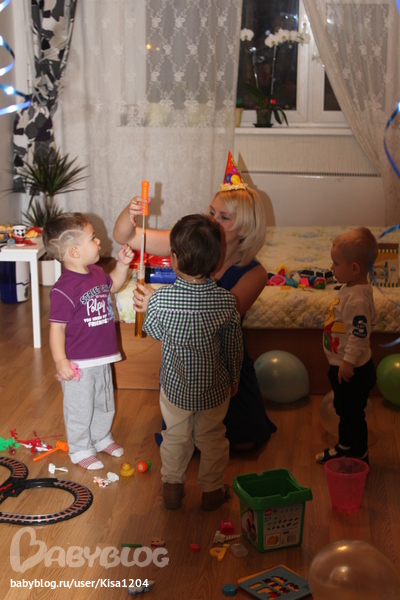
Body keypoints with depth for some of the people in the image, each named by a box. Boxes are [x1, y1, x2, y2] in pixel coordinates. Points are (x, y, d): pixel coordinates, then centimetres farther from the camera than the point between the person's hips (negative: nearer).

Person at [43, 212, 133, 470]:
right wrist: (60, 361, -24)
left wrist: (122, 264, 8)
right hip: (79, 364, -8)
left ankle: (102, 438, 46)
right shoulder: (64, 290, -25)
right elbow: (57, 327, -23)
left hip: (102, 359, 8)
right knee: (80, 409, 10)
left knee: (105, 403, 25)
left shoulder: (97, 273, 0)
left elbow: (113, 285, 23)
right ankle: (80, 450, 28)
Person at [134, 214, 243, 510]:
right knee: (212, 439, 21)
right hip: (215, 388, 1)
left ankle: (172, 486, 38)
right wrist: (234, 378, 10)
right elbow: (234, 347, -7)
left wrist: (149, 305, 13)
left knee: (175, 437, 22)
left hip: (175, 386, 0)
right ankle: (212, 491, 37)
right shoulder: (226, 301, -19)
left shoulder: (161, 299, -24)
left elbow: (154, 332, -4)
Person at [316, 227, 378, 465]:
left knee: (353, 413, 5)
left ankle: (359, 455, 21)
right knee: (343, 409, 24)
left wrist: (348, 361, -25)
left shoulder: (357, 299, -29)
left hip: (353, 370, -10)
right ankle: (345, 446, 41)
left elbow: (360, 334, -30)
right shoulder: (349, 288, 3)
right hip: (341, 365, 10)